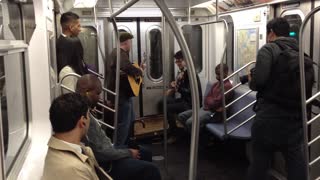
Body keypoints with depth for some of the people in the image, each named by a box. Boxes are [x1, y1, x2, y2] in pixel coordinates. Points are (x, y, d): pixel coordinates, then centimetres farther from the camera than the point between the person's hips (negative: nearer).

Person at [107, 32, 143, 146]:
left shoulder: (119, 52, 15)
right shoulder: (120, 53, -19)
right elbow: (127, 67, -38)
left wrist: (138, 69, 17)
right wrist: (139, 71, -21)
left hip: (124, 92, 11)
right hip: (121, 94, -11)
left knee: (130, 120, 20)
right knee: (124, 123, -5)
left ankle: (125, 145, 31)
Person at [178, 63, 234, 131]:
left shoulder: (227, 86, -12)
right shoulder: (216, 84, 18)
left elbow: (216, 103, -16)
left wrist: (207, 105, 1)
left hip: (215, 113, -10)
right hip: (206, 108, 10)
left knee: (190, 122, -29)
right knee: (181, 116, -2)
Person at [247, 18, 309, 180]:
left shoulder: (269, 49, -8)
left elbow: (259, 80, -21)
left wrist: (251, 81, 0)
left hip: (269, 117, -5)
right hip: (295, 116, 6)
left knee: (260, 162, 7)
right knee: (296, 162, 14)